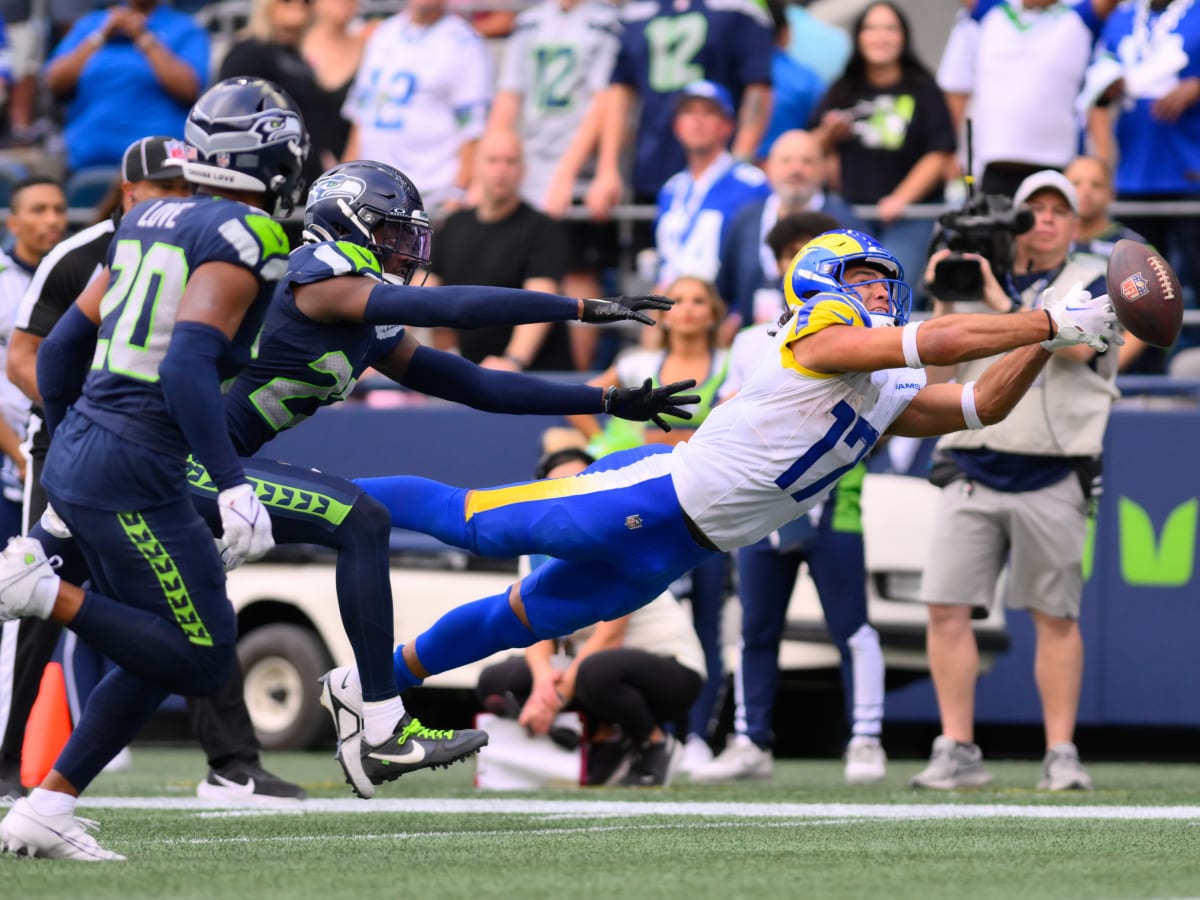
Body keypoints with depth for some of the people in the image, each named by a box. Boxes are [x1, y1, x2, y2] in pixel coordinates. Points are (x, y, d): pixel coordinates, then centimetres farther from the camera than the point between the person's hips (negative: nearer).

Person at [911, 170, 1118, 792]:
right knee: (946, 608, -6)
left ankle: (1061, 753, 5)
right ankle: (957, 752, -2)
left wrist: (1001, 302, -15)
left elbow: (1074, 343, -14)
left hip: (1052, 480, -2)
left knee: (1055, 618, 1)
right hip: (972, 476, 2)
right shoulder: (976, 273, 14)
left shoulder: (1093, 282, 7)